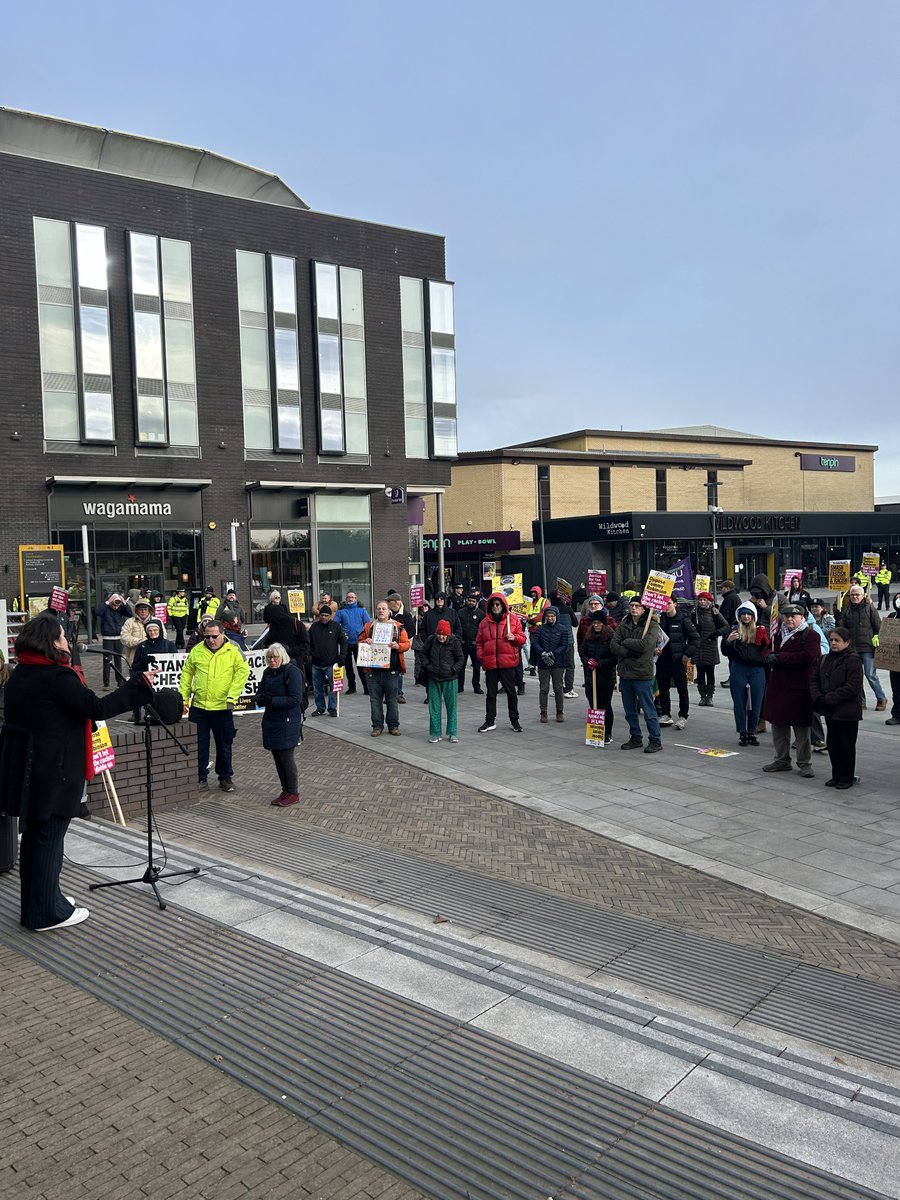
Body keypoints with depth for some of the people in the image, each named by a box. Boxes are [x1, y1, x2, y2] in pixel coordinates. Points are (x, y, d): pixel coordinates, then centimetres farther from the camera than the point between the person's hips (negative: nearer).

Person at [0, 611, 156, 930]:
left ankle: (36, 903, 34)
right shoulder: (57, 677, -19)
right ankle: (48, 913, 13)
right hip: (52, 772, -9)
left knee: (34, 837, 19)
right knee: (49, 839, 2)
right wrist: (140, 686, -18)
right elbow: (98, 708, -22)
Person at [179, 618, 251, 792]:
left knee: (224, 745, 10)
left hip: (222, 707, -2)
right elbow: (187, 673, 11)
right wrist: (183, 697, 5)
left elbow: (243, 672, -10)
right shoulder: (197, 650, 3)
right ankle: (200, 778, 20)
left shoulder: (233, 651, -4)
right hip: (198, 706, 2)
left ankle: (225, 777, 25)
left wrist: (232, 696, -18)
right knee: (199, 745, 8)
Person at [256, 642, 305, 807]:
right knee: (277, 756, 11)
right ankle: (285, 790, 23)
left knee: (286, 756, -2)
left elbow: (295, 699, -18)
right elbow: (260, 693, 18)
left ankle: (293, 793, 11)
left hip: (288, 722, -7)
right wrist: (261, 698, -6)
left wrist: (271, 700, -22)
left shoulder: (292, 671, -13)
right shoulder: (268, 672, 10)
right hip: (271, 720, 7)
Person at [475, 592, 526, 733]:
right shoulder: (484, 623, 9)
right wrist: (480, 656, -1)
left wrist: (514, 637, -15)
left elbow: (522, 638, 5)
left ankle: (514, 721, 18)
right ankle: (490, 721, 16)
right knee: (491, 693, 8)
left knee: (511, 692, 6)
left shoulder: (513, 619, 3)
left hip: (507, 663, -2)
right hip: (490, 663, 2)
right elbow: (479, 642, 13)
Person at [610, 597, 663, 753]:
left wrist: (625, 642, -10)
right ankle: (635, 738, 27)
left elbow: (645, 644, -22)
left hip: (642, 673, -6)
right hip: (625, 672, 6)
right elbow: (613, 645, -1)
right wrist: (629, 652, -16)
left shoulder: (652, 625, -7)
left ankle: (656, 740, 9)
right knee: (630, 711, 14)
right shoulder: (623, 625, 9)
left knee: (649, 710, -1)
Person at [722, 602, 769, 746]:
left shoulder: (760, 630, 8)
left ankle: (752, 732, 17)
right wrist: (728, 640, -17)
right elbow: (725, 652, 1)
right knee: (740, 703, 4)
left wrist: (772, 640, -14)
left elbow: (767, 649, 4)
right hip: (738, 670, -1)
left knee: (756, 703, 4)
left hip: (757, 670, 1)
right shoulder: (734, 630, 6)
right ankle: (742, 733, 14)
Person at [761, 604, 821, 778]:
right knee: (778, 724, 13)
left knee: (801, 727, 0)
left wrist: (779, 658, -17)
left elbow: (807, 657, -21)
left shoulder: (810, 636, -6)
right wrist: (769, 656, -5)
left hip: (799, 688, -7)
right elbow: (769, 649, 21)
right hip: (777, 685, 7)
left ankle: (805, 763, 11)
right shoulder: (779, 634, 15)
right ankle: (782, 760, 25)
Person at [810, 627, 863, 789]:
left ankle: (847, 777, 15)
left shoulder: (853, 660, -13)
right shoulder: (825, 659, 9)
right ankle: (836, 775, 25)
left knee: (847, 745, 4)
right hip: (830, 712, 7)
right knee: (832, 744, 13)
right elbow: (814, 680, 11)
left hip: (847, 712, -7)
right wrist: (818, 698, -8)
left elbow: (852, 688, -19)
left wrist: (828, 699, -19)